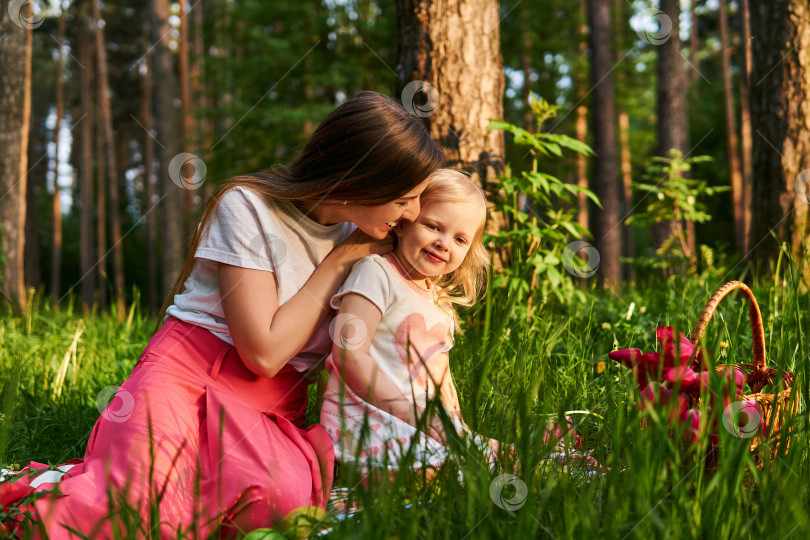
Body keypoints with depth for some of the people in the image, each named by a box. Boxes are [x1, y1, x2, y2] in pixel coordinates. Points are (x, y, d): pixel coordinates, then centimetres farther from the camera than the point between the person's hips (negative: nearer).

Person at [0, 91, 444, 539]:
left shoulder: (359, 233, 8)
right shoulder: (248, 207, -10)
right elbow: (264, 352, -15)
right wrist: (338, 263, -9)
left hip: (273, 409, 6)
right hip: (186, 372, -6)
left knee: (284, 497, -31)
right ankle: (64, 487, -4)